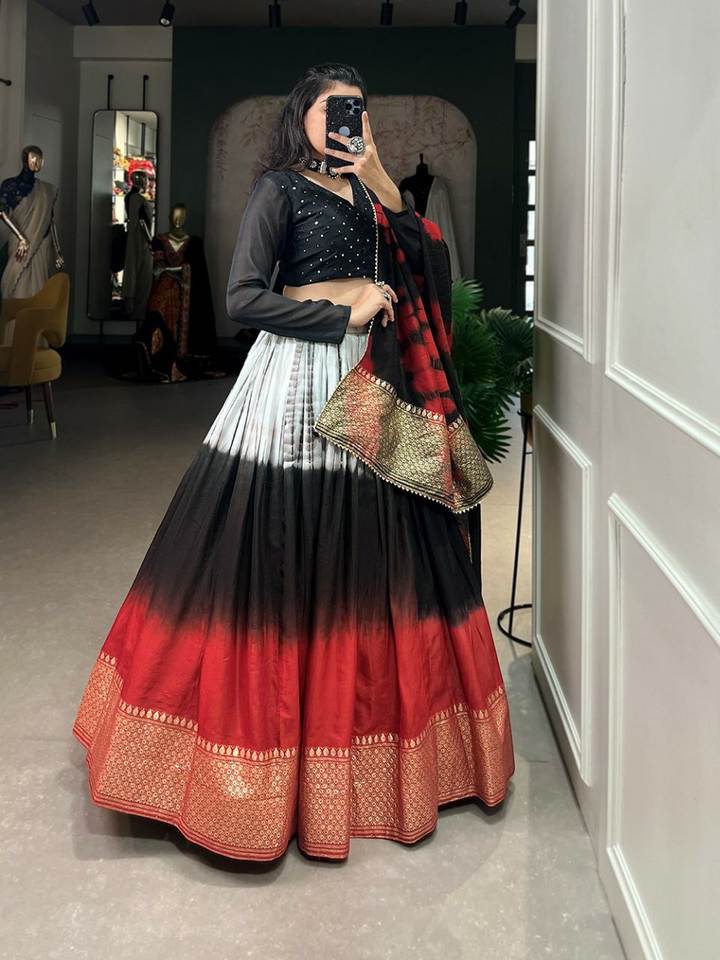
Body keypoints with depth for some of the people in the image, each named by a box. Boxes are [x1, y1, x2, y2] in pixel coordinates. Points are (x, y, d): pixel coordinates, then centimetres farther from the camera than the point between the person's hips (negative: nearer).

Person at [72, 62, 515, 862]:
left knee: (370, 566, 9)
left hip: (373, 387, 7)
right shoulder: (281, 187, -1)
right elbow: (243, 298, -12)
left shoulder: (365, 194, 17)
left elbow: (431, 268, 6)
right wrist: (345, 315, -11)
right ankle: (270, 753, 13)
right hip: (302, 380, -6)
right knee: (287, 565, -3)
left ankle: (372, 745, 23)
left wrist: (382, 182, -2)